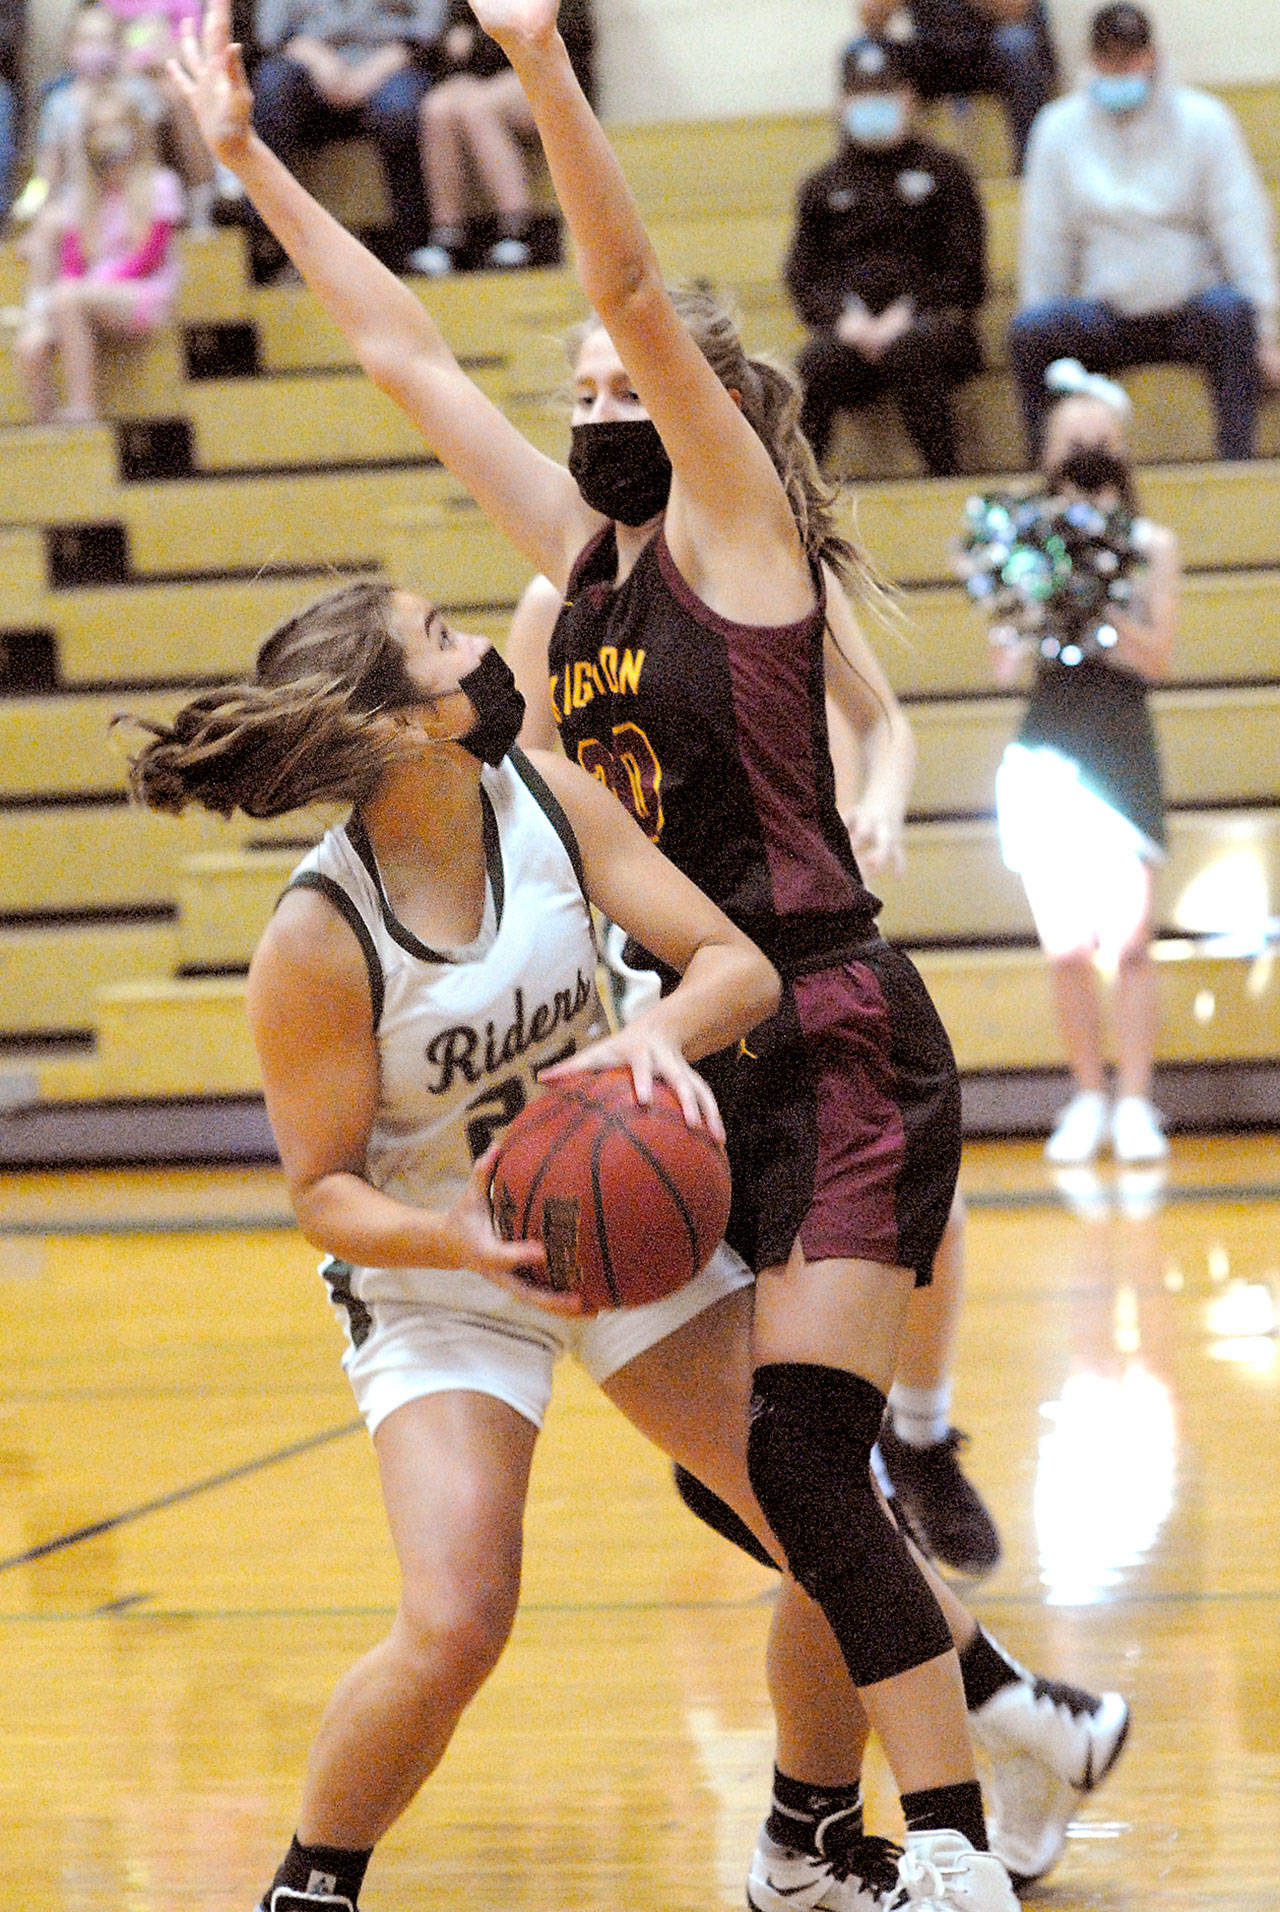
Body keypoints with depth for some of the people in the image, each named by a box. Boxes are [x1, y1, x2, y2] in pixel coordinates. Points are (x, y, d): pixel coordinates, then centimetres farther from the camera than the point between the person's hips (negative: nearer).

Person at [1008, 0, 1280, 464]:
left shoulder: (1204, 120, 2)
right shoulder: (1059, 127, 6)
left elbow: (1241, 230, -2)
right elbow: (1046, 242, 8)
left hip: (1189, 315, -1)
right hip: (1106, 319, 1)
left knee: (1229, 310, -36)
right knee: (1029, 328, -28)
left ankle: (1237, 461, -31)